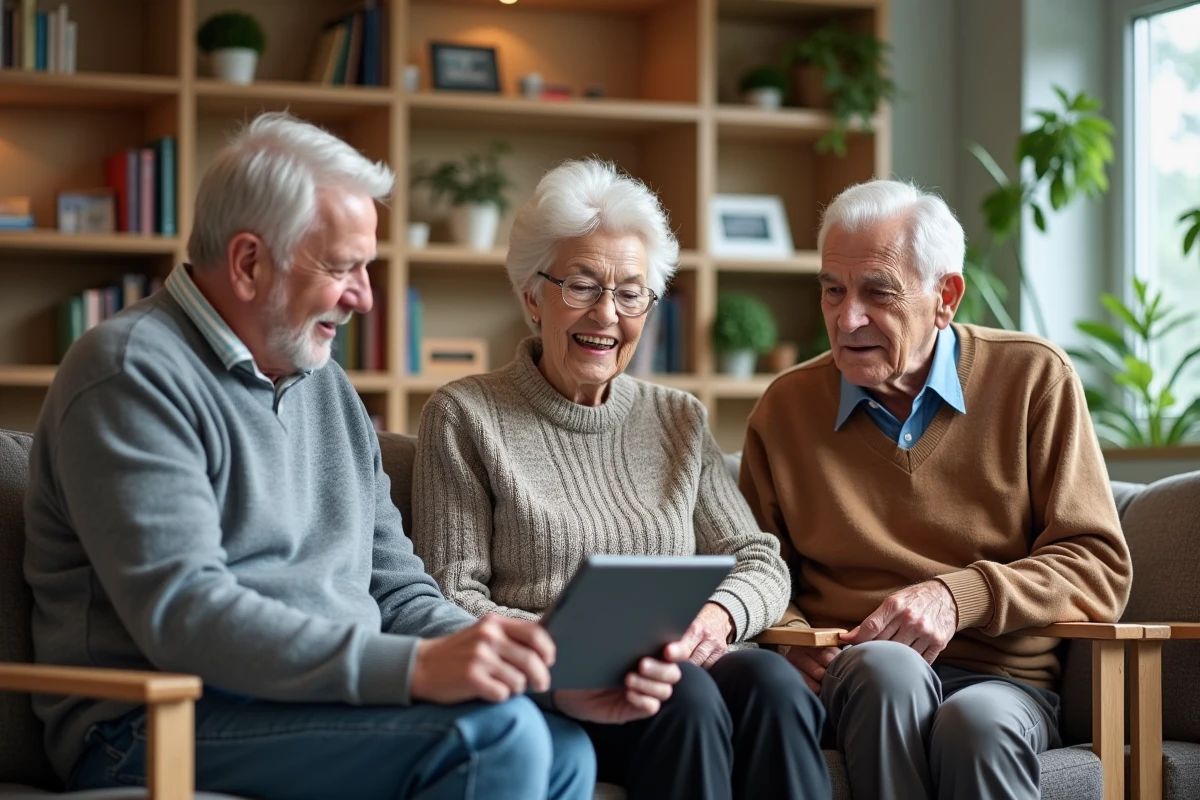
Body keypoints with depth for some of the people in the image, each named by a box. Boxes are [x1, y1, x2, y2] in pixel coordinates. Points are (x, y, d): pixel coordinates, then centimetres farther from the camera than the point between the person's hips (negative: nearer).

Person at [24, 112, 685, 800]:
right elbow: (182, 616, -21)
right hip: (164, 727, -8)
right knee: (492, 734, -26)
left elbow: (396, 590, 18)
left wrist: (556, 677, 0)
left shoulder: (329, 388, 18)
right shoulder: (133, 374, -9)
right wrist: (416, 667, -31)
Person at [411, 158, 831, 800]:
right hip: (540, 688, -4)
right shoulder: (464, 417, 6)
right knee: (685, 695, -36)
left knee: (772, 681, -31)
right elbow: (452, 601, -1)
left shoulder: (679, 421, 20)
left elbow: (759, 560, 14)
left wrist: (719, 615, -10)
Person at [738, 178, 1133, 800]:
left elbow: (1099, 569, 1)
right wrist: (790, 638, -4)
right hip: (856, 680, 2)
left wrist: (960, 598, -14)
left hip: (1001, 682, -2)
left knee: (974, 726, -37)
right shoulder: (785, 409, 11)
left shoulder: (1035, 381, 6)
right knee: (887, 667, -35)